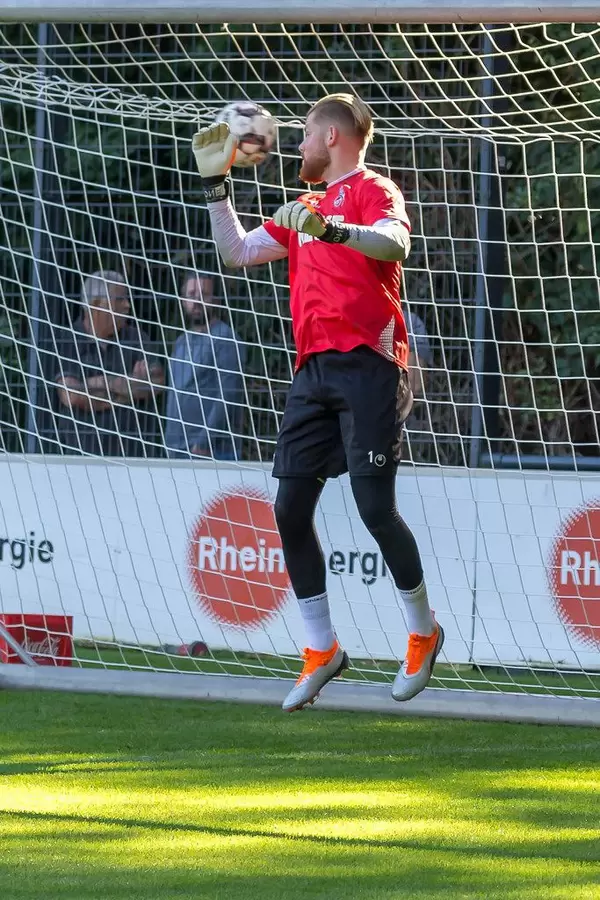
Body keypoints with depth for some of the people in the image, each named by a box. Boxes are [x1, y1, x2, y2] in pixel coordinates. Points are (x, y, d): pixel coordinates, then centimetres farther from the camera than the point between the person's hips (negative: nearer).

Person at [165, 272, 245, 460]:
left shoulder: (224, 339, -6)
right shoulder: (181, 342, 20)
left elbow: (227, 398, -13)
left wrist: (204, 442, -18)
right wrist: (169, 443, 15)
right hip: (177, 449, 8)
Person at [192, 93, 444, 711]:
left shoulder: (372, 191, 0)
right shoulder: (305, 208, 25)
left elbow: (394, 243, -21)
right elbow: (238, 251, 28)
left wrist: (331, 228, -37)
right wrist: (216, 183, 22)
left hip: (367, 364, -8)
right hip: (314, 369, 8)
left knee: (375, 507, -11)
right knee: (290, 508, 0)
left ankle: (423, 632, 8)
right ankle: (321, 650, 8)